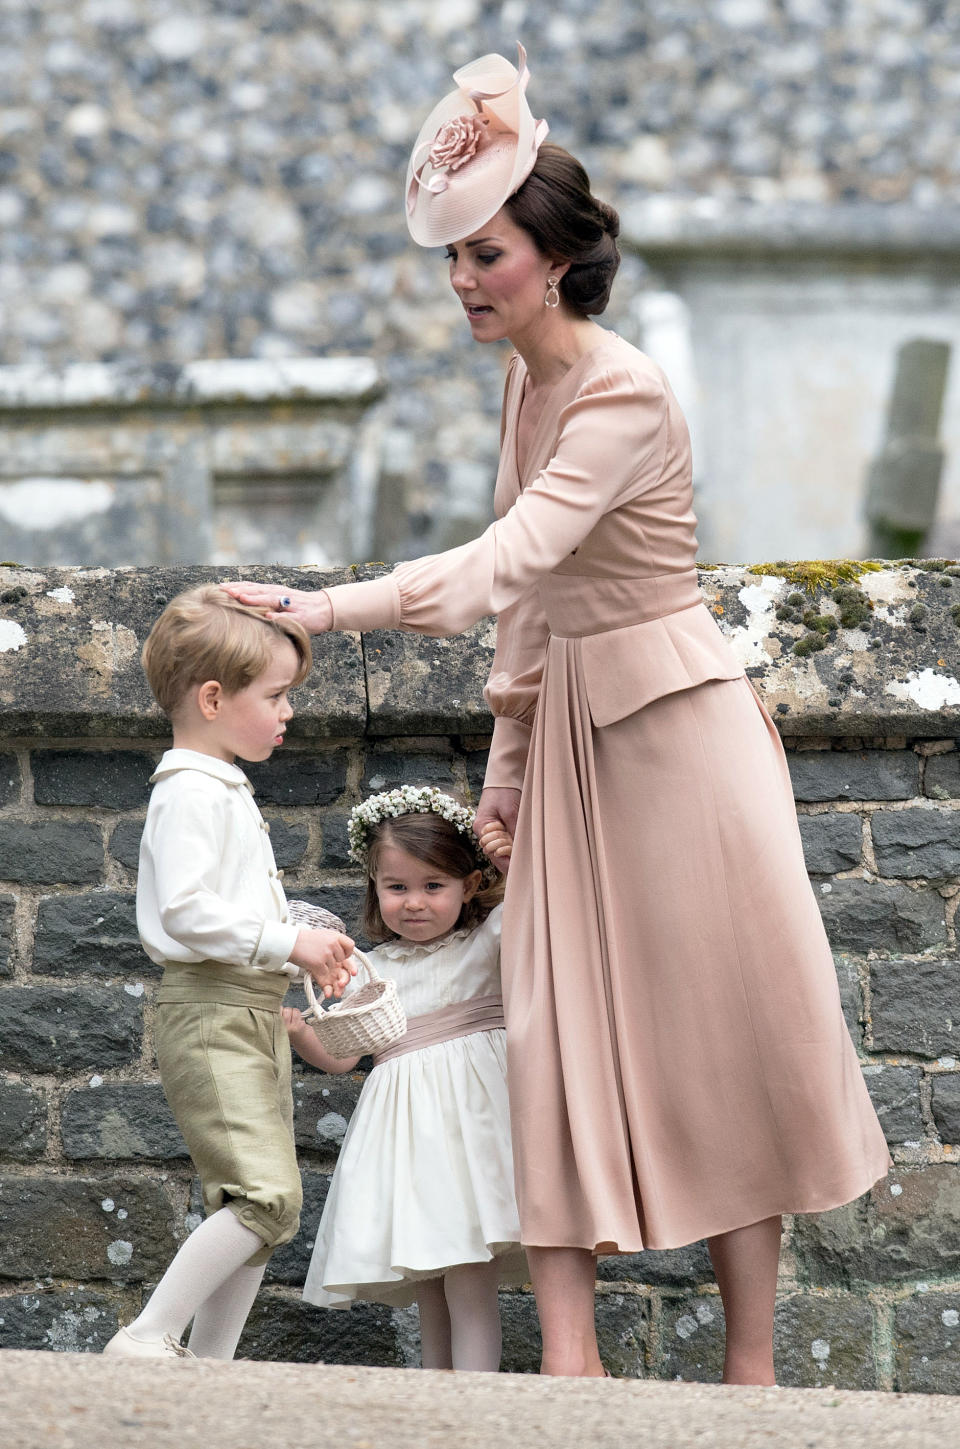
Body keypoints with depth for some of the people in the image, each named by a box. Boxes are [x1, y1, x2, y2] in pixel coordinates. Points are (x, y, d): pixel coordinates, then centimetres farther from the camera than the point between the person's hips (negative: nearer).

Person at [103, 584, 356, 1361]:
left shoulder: (226, 791, 20)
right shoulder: (191, 793, -13)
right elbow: (186, 912, -23)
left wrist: (303, 953, 13)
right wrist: (288, 943, -20)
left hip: (253, 1014, 11)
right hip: (211, 1013, -11)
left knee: (253, 1202, 9)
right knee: (265, 1193, -18)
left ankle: (209, 1361, 10)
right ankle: (147, 1339, -15)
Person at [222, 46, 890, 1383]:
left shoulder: (624, 396, -19)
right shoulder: (524, 380, 9)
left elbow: (508, 562, -31)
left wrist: (329, 609, -38)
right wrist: (507, 763, 14)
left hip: (673, 718, -8)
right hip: (570, 720, 8)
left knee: (718, 1024, -1)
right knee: (554, 1019, -1)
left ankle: (753, 1362, 6)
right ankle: (569, 1354, -3)